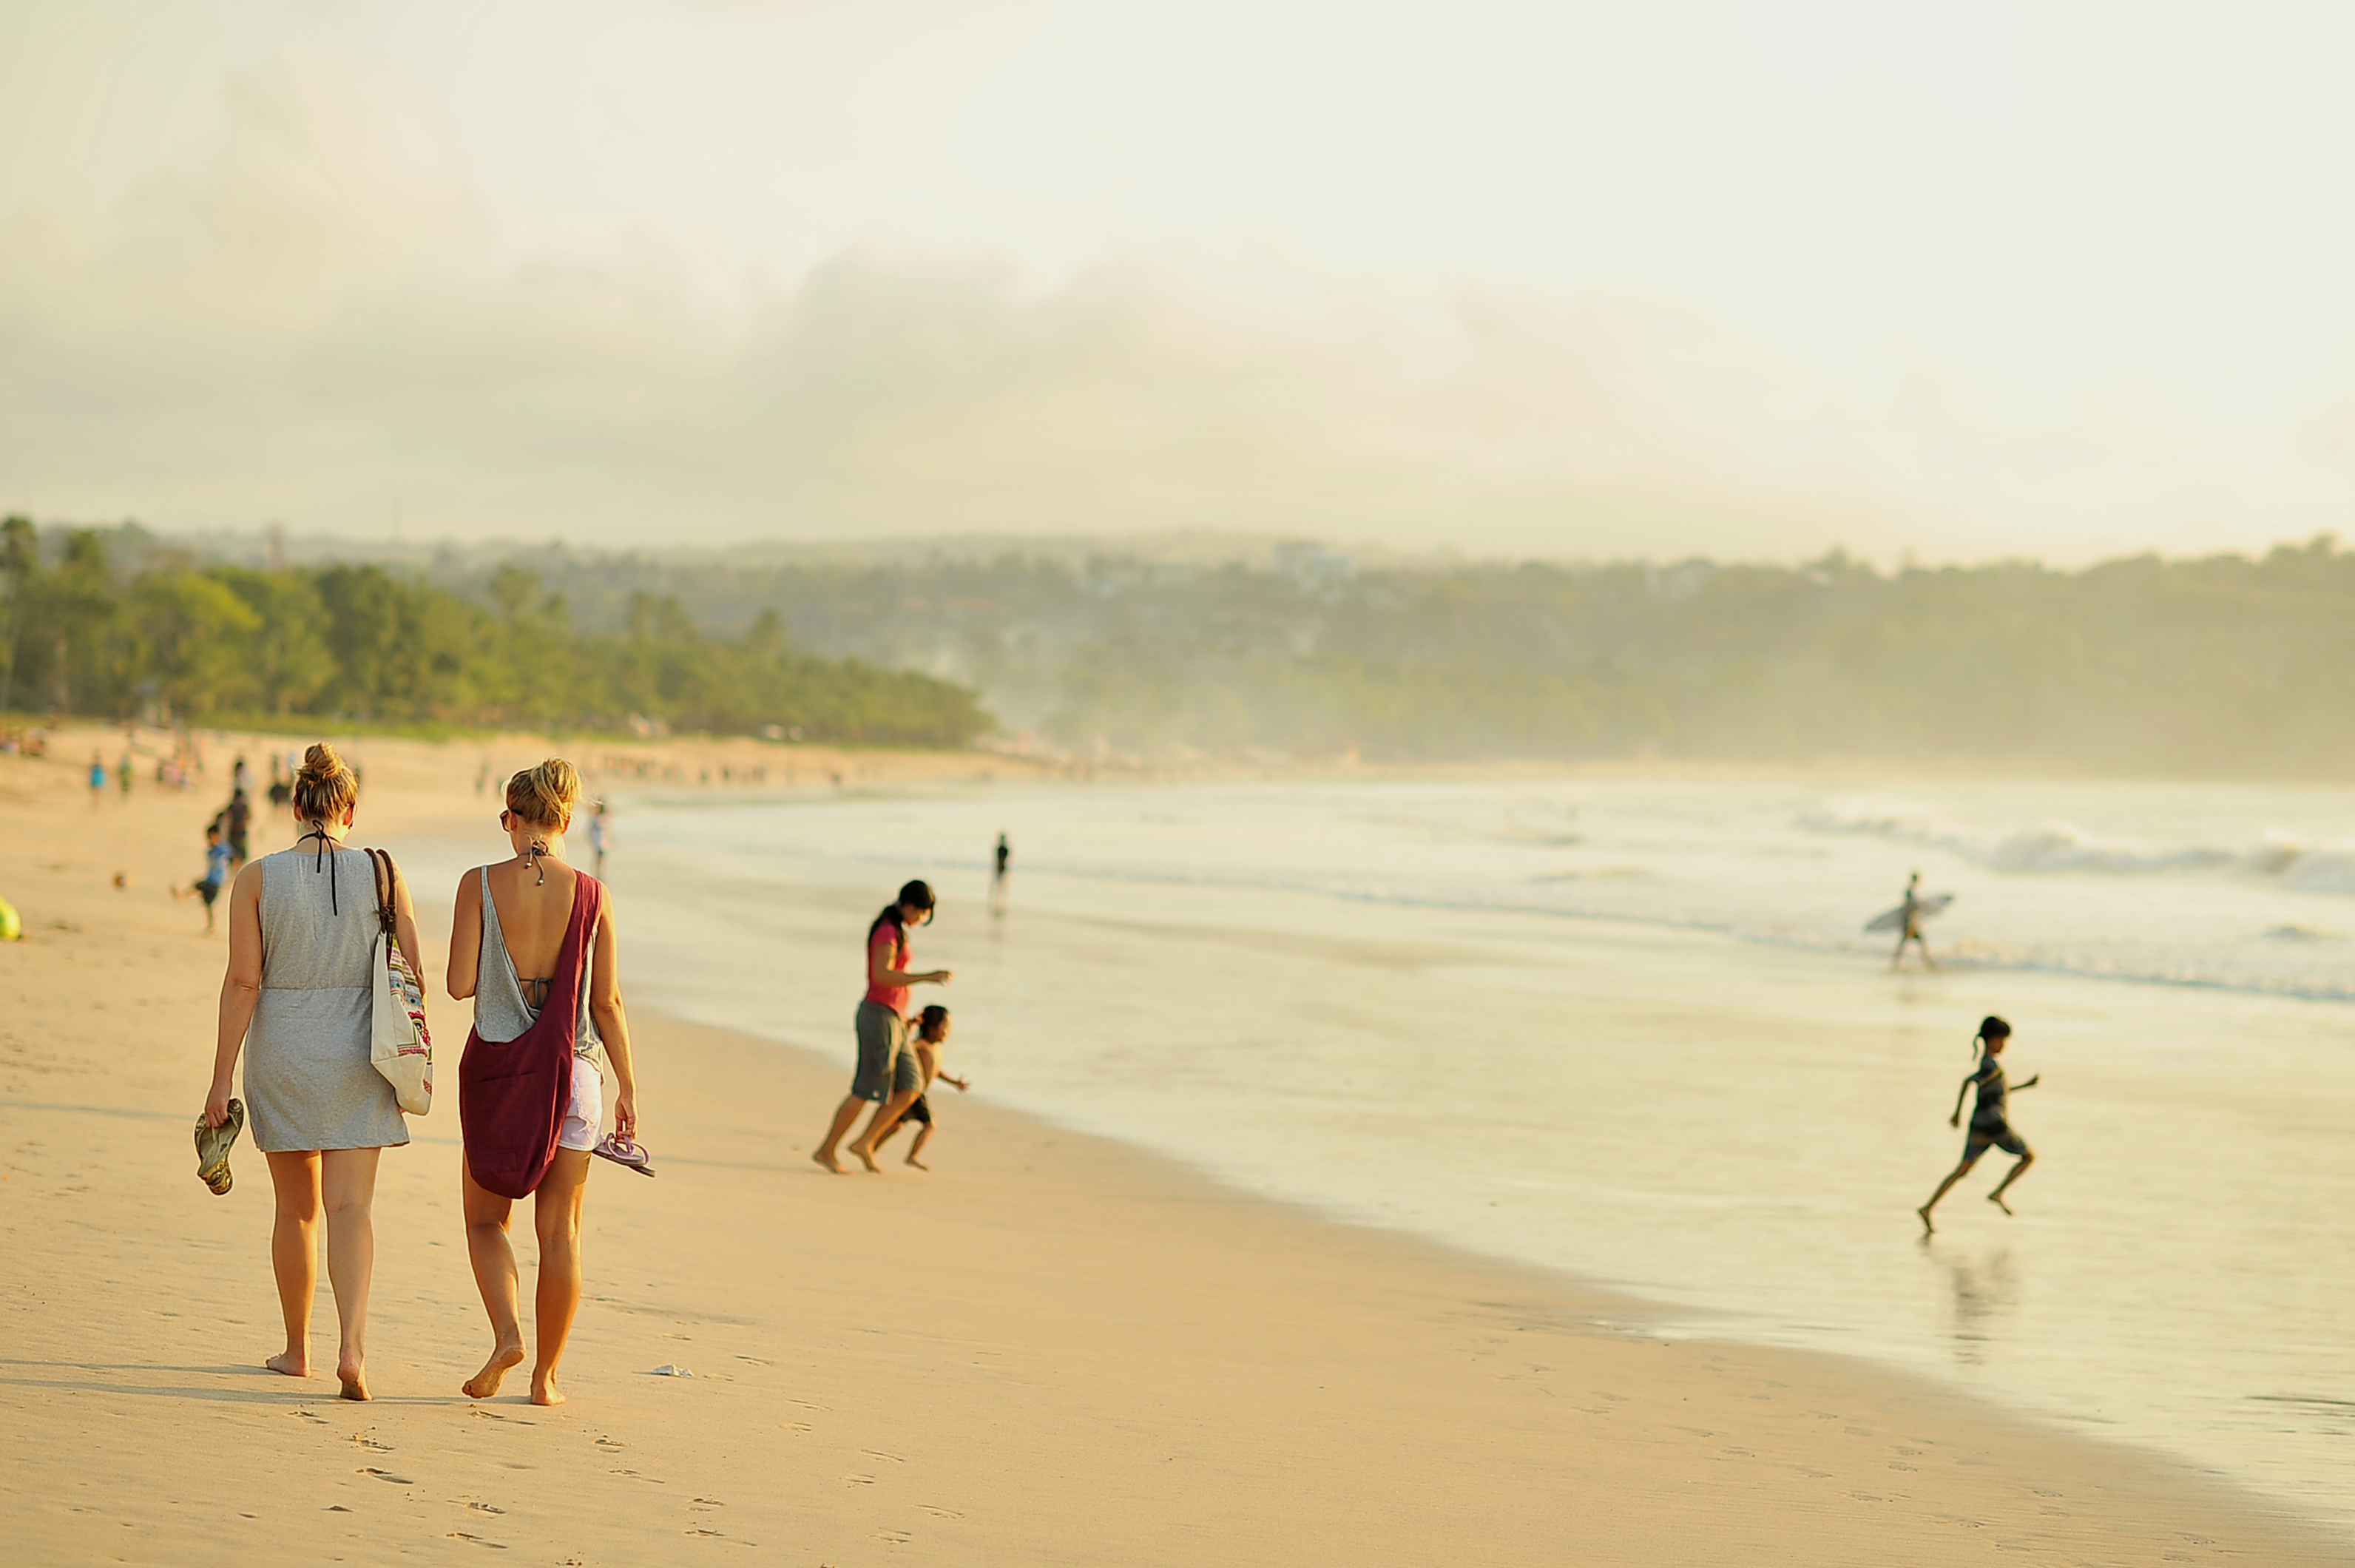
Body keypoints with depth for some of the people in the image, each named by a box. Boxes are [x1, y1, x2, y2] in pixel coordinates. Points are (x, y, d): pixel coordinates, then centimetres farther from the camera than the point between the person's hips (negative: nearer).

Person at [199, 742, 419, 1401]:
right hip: (357, 1053, 0)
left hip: (281, 1051, 0)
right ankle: (353, 1345, -21)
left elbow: (242, 982, -9)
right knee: (351, 1205, -3)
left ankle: (297, 1349, 26)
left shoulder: (257, 878, -6)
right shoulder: (382, 874, -3)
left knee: (296, 1209, 15)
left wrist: (221, 1079, -6)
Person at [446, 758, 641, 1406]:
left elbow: (460, 984, -9)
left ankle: (507, 1334, -8)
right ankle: (547, 1374, 12)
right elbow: (606, 1003, -2)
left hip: (495, 1066, -1)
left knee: (485, 1217, 15)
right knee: (559, 1230, 9)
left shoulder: (480, 885, -8)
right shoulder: (590, 895, -4)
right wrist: (628, 1087, 5)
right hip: (571, 1070, 1)